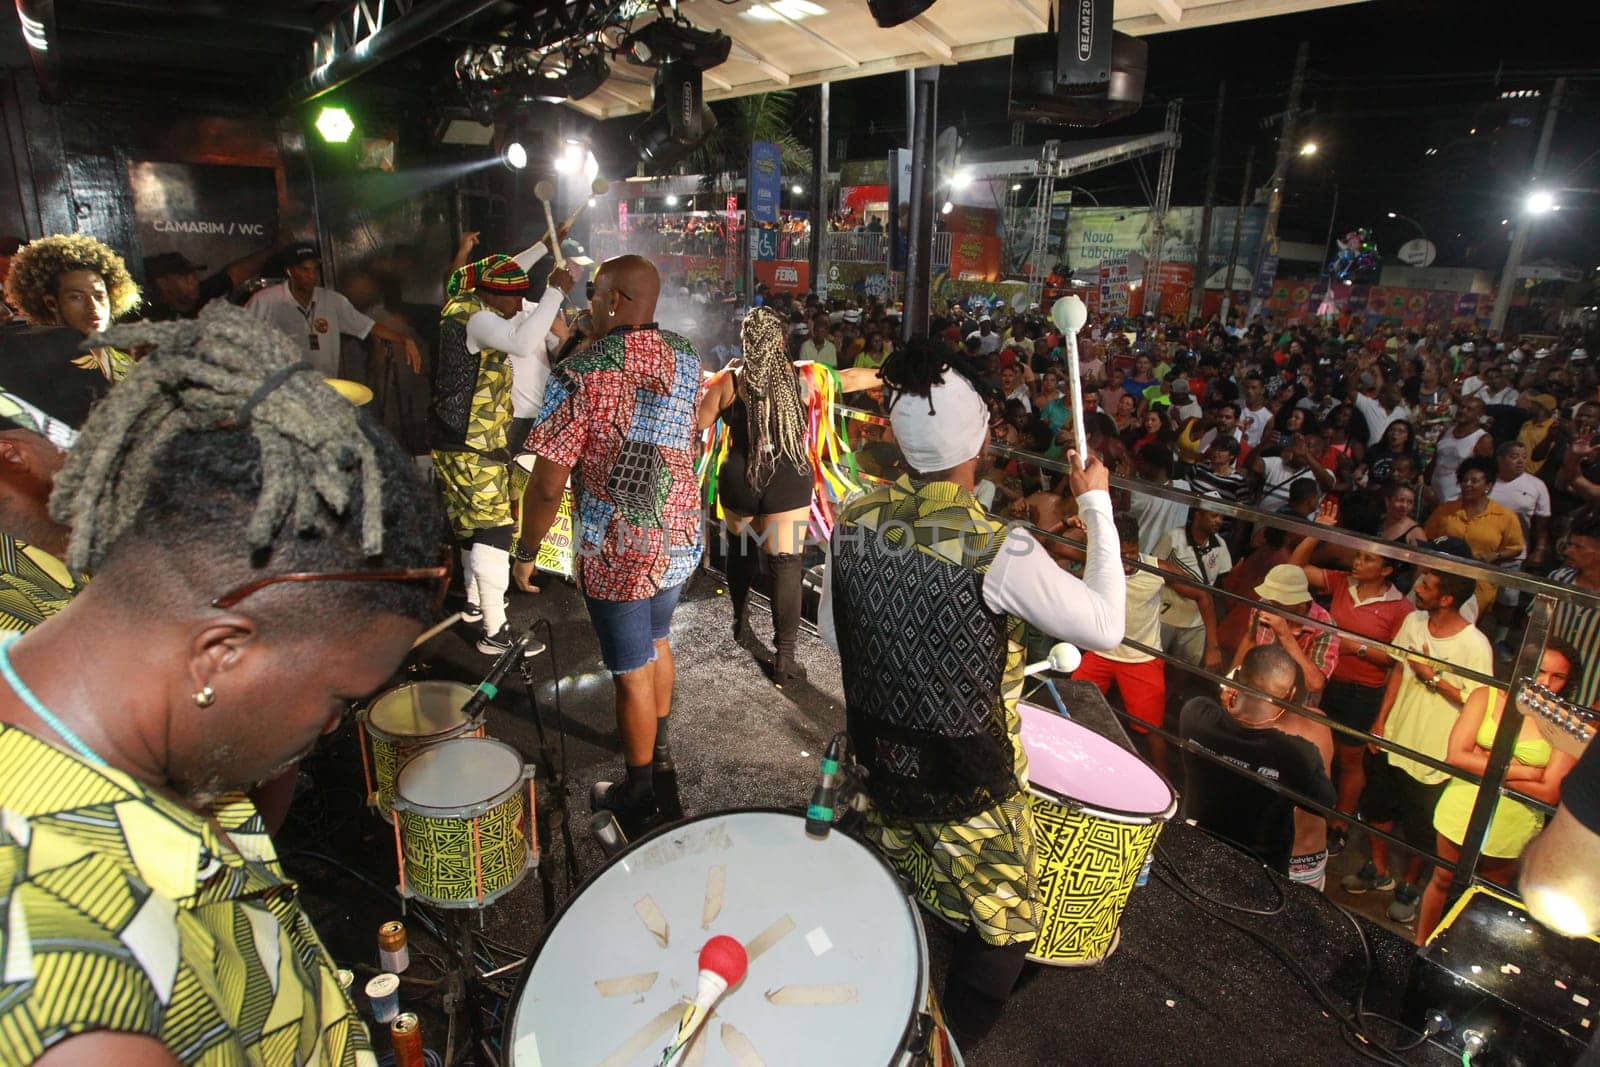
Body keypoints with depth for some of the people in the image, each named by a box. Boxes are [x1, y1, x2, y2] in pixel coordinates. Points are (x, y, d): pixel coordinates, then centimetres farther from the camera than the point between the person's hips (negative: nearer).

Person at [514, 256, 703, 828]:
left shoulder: (581, 374, -20)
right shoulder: (686, 356, 0)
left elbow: (548, 484, -19)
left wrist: (526, 552, -6)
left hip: (619, 552, -6)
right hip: (681, 539, 7)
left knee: (632, 672, 8)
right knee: (657, 640, 27)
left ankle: (639, 795, 27)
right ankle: (659, 749, 48)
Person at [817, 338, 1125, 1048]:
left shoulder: (854, 520, -11)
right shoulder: (1000, 550, -27)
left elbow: (832, 634, 3)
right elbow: (1105, 626, -14)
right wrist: (1097, 506, -6)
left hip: (879, 758, 6)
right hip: (969, 781, -6)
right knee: (1005, 926, 21)